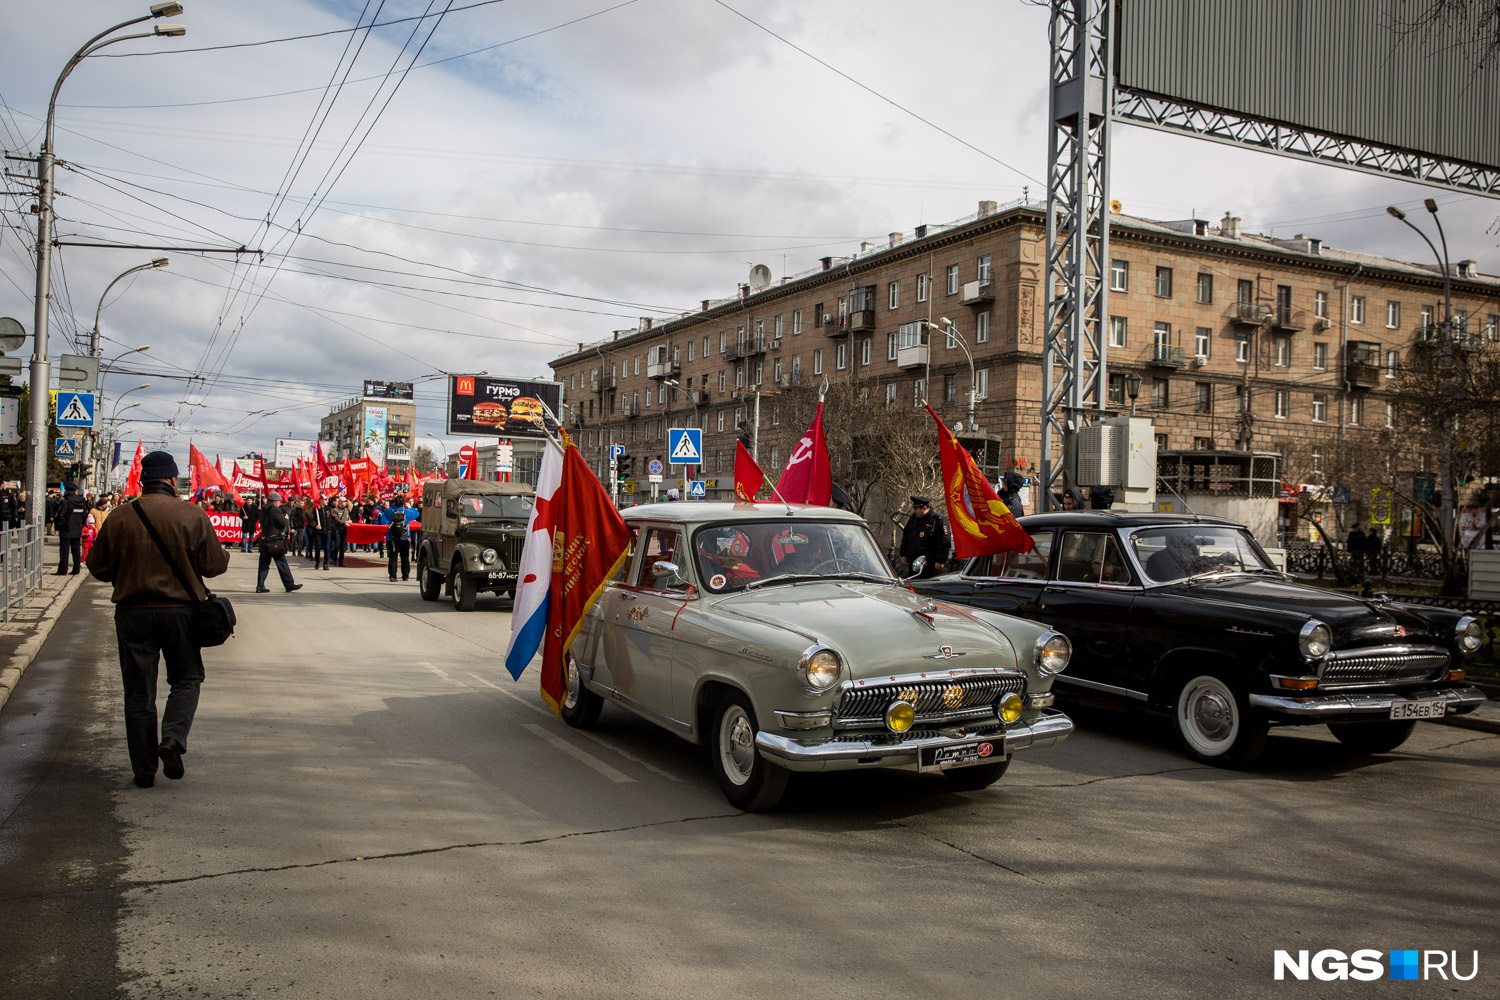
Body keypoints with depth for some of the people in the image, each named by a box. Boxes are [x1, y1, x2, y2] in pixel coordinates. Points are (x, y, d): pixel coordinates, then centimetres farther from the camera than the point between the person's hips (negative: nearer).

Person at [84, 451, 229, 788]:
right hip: (180, 611, -1)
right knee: (186, 678, 16)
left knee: (139, 691, 9)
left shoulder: (120, 518, -3)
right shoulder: (193, 516, -7)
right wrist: (225, 555, 17)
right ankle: (173, 740, -7)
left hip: (133, 612, 1)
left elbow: (98, 567, 4)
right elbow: (214, 565, -5)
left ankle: (144, 770, 13)